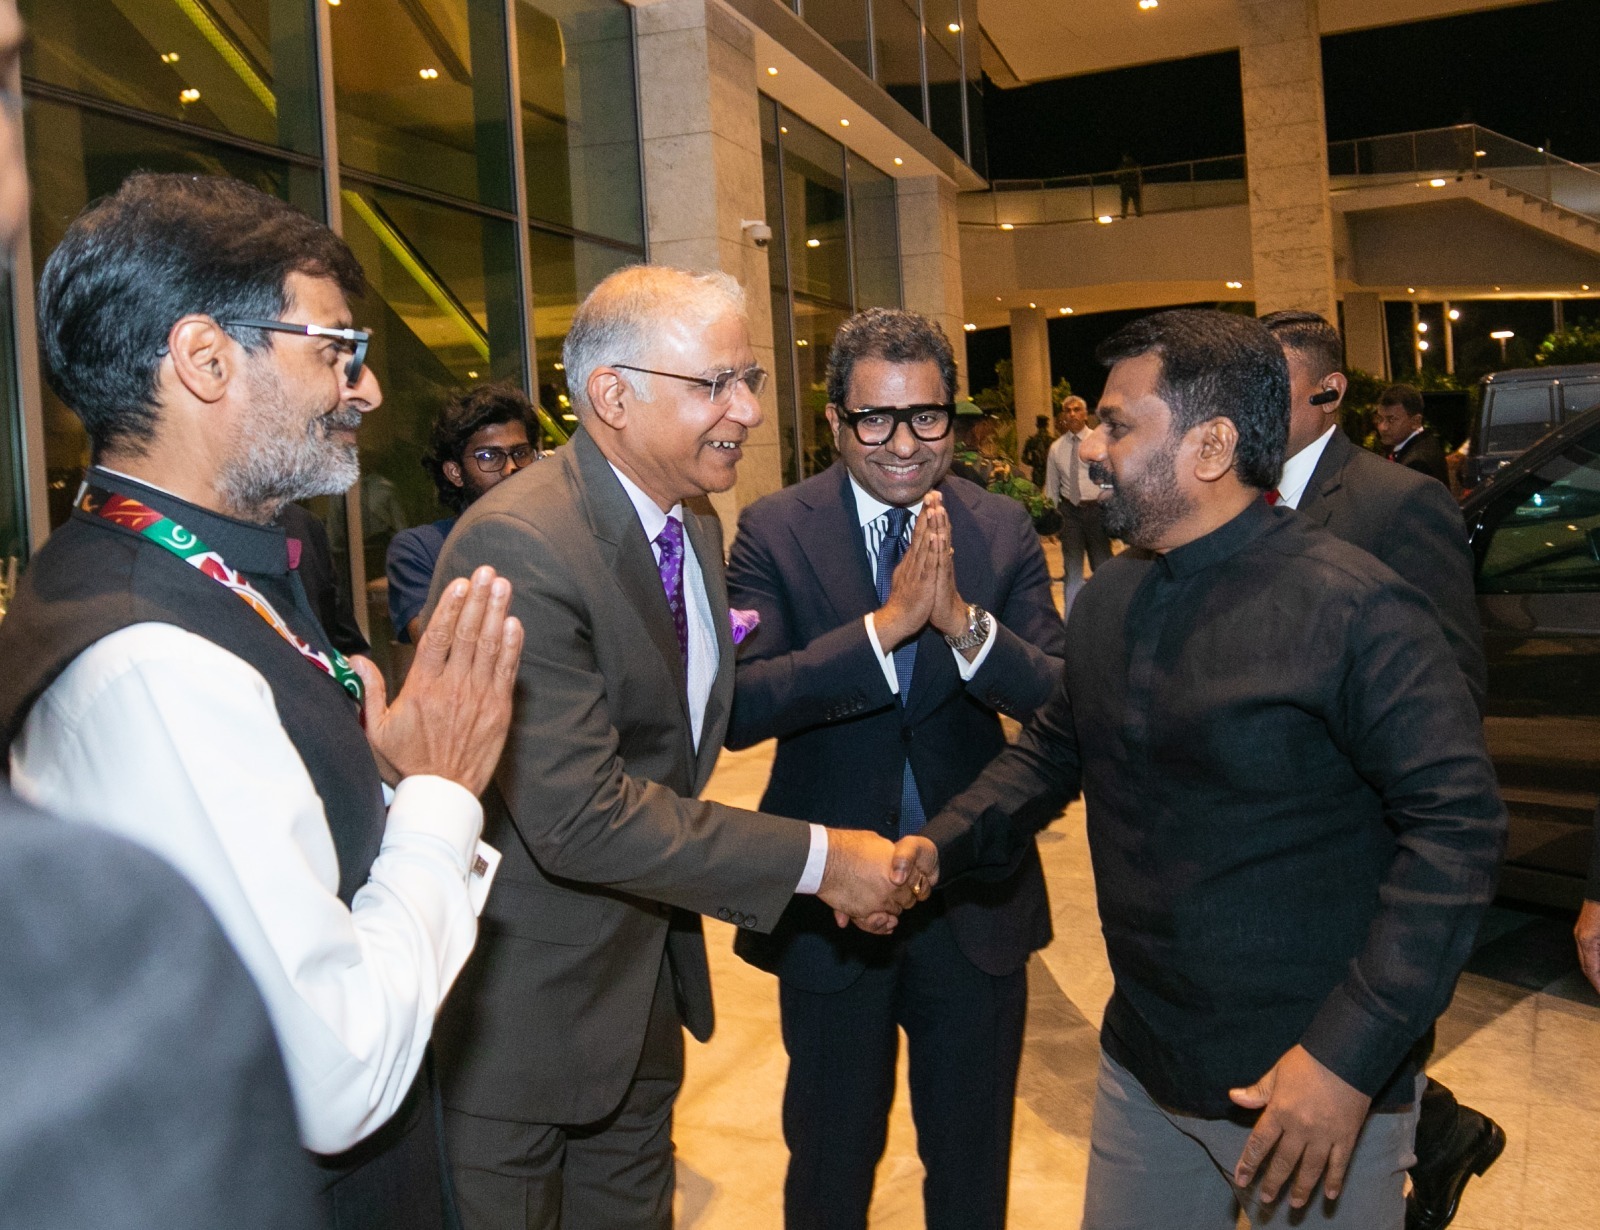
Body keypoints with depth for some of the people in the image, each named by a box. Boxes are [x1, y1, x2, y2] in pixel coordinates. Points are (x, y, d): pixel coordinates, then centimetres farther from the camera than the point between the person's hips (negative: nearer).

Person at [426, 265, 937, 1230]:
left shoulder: (696, 525, 5)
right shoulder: (516, 547, -27)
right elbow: (578, 814, -31)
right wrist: (816, 860, -25)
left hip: (647, 977, 8)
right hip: (521, 1005, -8)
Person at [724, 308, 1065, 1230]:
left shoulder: (1003, 530, -4)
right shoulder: (775, 531, -10)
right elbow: (739, 708, -21)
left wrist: (963, 620, -30)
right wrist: (885, 625, -31)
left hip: (976, 900, 2)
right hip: (829, 898, -1)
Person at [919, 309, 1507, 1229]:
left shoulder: (1353, 608, -19)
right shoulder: (1108, 602, 4)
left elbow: (1458, 826, -21)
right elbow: (1050, 753, 12)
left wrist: (1349, 1057, -24)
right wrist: (933, 851, -3)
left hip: (1318, 1087, -6)